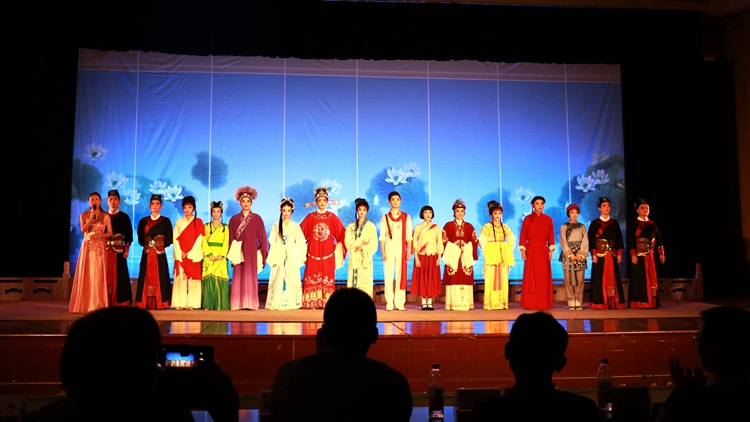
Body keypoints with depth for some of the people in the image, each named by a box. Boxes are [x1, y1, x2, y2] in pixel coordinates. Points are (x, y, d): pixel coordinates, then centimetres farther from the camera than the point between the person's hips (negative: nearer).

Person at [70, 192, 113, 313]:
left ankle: (98, 304, 1)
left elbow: (110, 233, 3)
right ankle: (85, 303, 1)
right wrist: (92, 217, -14)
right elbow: (83, 229, -8)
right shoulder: (84, 215, 7)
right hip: (87, 247, 1)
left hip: (100, 248, 0)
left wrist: (98, 236, -12)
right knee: (86, 274, -2)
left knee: (98, 275, -2)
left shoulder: (105, 216, 6)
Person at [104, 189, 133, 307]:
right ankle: (106, 302, 3)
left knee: (118, 275, -5)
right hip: (105, 251, 2)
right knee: (106, 275, -1)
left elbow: (128, 235, 2)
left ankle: (120, 302, -1)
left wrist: (126, 250, -6)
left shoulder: (124, 217, 6)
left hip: (119, 251, -2)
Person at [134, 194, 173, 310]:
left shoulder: (166, 221, 4)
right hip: (147, 254, 2)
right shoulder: (143, 221, 10)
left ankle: (160, 303, 1)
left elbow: (168, 240, 2)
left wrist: (160, 245, -3)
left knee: (159, 277, -2)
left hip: (160, 255, -2)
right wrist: (148, 244, -1)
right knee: (147, 277, 0)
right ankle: (146, 304, 3)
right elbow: (140, 239, 9)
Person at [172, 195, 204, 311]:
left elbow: (199, 240, -3)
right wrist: (180, 253, -10)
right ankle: (179, 303, 0)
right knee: (180, 279, -2)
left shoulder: (198, 222, 6)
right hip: (180, 255, 2)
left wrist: (189, 254, -10)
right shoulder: (179, 222, 13)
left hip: (193, 256, -2)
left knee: (193, 279, -3)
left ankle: (191, 303, -1)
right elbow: (175, 239, 4)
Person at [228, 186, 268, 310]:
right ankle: (238, 305, 2)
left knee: (251, 278, 0)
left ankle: (251, 304, 4)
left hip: (252, 253, -1)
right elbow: (231, 239, 6)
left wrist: (263, 256, -2)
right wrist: (232, 255, -3)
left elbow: (262, 238, 4)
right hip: (239, 254, 1)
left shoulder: (257, 219, 4)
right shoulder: (234, 219, 7)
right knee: (238, 279, -2)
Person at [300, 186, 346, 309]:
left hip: (328, 253, 0)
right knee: (312, 279, -4)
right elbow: (300, 234, 6)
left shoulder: (332, 217, 5)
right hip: (313, 253, 0)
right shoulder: (310, 217, 5)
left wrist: (339, 248, 4)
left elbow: (342, 234, 9)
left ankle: (327, 303, 2)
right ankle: (312, 303, 0)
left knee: (327, 279, -2)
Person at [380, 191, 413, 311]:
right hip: (389, 248, 0)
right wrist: (383, 252, -4)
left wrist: (409, 251, -2)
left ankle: (400, 303, 0)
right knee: (388, 276, -3)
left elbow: (408, 236, 7)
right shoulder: (385, 218, 7)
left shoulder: (406, 217, 9)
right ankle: (389, 303, 1)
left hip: (401, 248, 0)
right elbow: (382, 237, 5)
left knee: (401, 275, -3)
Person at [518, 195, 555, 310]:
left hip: (543, 250, 2)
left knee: (544, 277, 2)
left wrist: (551, 250, -2)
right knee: (530, 277, -2)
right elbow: (523, 235, 0)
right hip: (531, 250, -2)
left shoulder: (548, 219, 7)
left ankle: (543, 303, 8)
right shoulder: (527, 219, 3)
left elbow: (551, 236, 6)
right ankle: (530, 304, 2)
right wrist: (522, 250, -8)